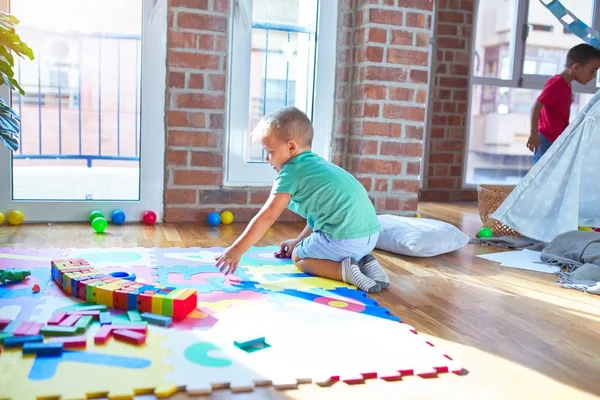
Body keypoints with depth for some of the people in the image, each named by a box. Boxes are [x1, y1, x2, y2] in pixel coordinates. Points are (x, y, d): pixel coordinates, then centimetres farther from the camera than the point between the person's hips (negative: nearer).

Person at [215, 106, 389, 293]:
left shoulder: (290, 172, -4)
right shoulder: (318, 164, 21)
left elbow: (266, 217, -9)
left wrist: (236, 250, -5)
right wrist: (299, 241, 37)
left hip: (345, 237, -8)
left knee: (298, 257, 15)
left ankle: (344, 270, -7)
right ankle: (364, 262, 10)